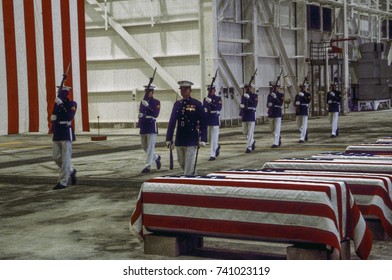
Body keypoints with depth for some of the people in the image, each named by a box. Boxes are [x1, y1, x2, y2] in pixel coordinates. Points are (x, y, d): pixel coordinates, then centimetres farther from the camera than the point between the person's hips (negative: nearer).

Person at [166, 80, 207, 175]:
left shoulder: (197, 104, -4)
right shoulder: (177, 104, 9)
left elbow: (203, 123, -4)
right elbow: (172, 122, 9)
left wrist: (203, 139, -10)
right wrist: (168, 139, 4)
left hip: (192, 140, -5)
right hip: (179, 140, 5)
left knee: (189, 167, -5)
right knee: (182, 163, 14)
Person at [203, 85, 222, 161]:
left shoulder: (218, 99, -2)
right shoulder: (205, 99, 11)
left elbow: (219, 108, -17)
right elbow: (202, 110, 11)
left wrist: (211, 102, -28)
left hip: (215, 121, -5)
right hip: (207, 121, 5)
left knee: (214, 138, -6)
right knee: (210, 138, 13)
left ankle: (212, 155, -4)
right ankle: (217, 146, 40)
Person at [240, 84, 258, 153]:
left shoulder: (254, 96, -5)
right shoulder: (243, 96, 9)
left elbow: (254, 105, -18)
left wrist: (249, 98, -26)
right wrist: (241, 105, -6)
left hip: (251, 116, -5)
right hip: (244, 116, 5)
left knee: (250, 132, -6)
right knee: (245, 132, 11)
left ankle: (249, 147, -4)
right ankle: (252, 141, 35)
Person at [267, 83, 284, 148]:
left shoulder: (281, 95, -2)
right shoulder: (269, 95, 11)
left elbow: (280, 104, -15)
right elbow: (267, 104, 12)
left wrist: (275, 98, -25)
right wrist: (268, 105, -11)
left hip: (278, 114, -5)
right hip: (271, 113, 5)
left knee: (277, 129, -6)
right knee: (272, 129, 11)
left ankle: (276, 143, -6)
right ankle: (279, 138, 32)